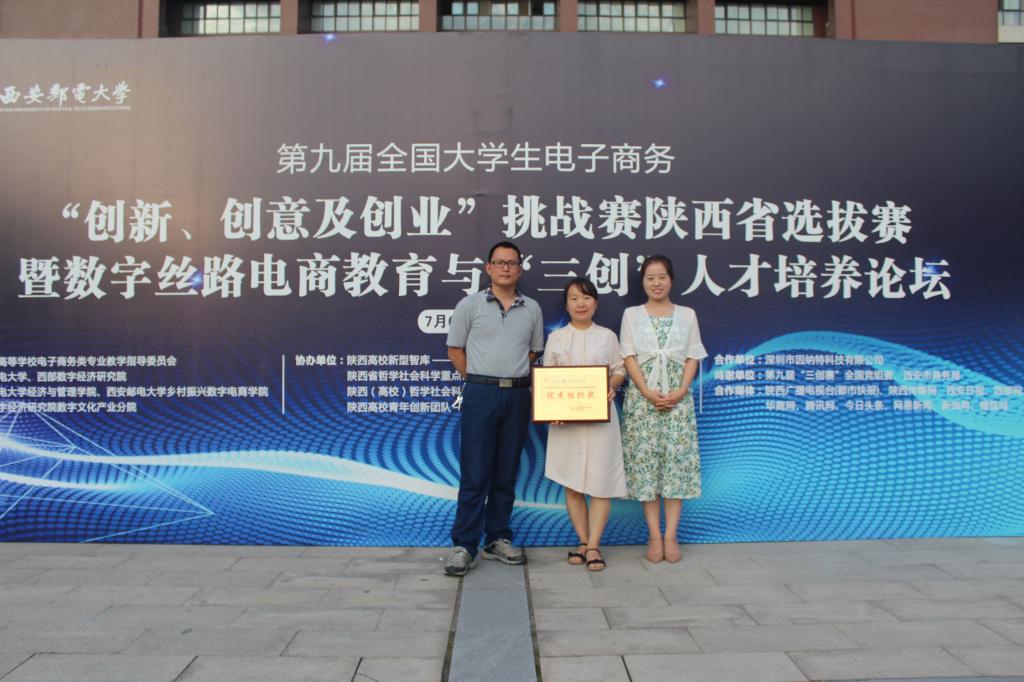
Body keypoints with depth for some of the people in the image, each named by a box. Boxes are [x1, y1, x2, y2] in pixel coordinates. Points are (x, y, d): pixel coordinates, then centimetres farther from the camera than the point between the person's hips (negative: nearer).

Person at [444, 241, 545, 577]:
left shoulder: (532, 309, 11)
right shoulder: (470, 304, 3)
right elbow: (455, 350, 6)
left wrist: (518, 379, 6)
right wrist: (478, 380, 3)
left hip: (517, 396, 3)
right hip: (480, 395, -3)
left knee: (506, 474, 10)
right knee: (474, 474, -4)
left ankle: (497, 539, 20)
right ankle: (464, 545, 3)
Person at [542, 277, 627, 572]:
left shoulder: (607, 336, 7)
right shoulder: (556, 338, 8)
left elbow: (619, 371, 9)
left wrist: (612, 385, -14)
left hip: (600, 417, -1)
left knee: (600, 482, -3)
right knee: (572, 483, 5)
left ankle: (594, 545, 6)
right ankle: (583, 541, 18)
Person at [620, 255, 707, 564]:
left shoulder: (687, 315, 10)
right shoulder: (632, 314, 8)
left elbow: (693, 357, 5)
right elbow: (629, 357, 0)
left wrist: (680, 392, -10)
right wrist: (648, 392, -13)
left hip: (677, 398, 1)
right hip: (642, 397, 0)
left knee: (677, 460, -2)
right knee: (645, 461, -2)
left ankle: (671, 535, 4)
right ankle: (654, 535, 6)